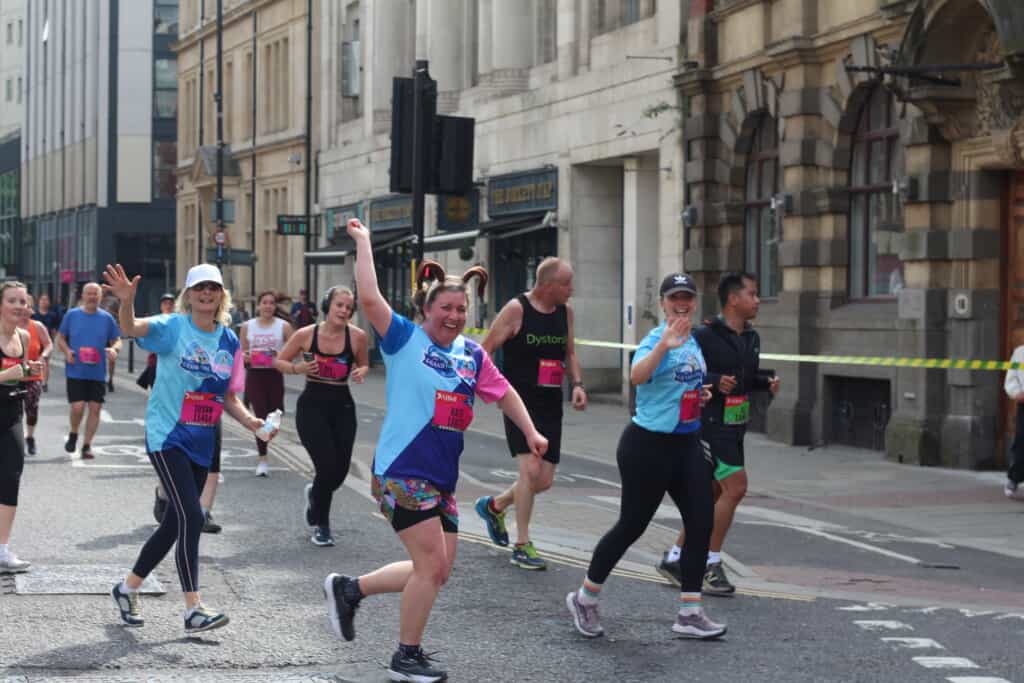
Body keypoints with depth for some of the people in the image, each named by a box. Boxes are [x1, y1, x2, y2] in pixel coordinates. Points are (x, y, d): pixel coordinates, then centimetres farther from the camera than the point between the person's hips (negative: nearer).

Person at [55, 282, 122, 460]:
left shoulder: (107, 318, 5)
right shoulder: (72, 315, 3)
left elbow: (117, 341, 9)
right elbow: (60, 338, 10)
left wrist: (114, 349, -13)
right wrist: (66, 351, -9)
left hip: (98, 373, 2)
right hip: (76, 372, -2)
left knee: (95, 408, 0)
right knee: (78, 407, -10)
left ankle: (87, 445, 12)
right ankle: (73, 434, 19)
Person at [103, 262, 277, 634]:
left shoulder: (230, 341, 7)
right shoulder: (172, 328, -8)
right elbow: (132, 328, -28)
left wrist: (250, 421, -6)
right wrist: (127, 301, -49)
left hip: (202, 442, 6)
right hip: (167, 435, -6)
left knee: (175, 523, 13)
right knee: (191, 516, -17)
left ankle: (128, 587, 33)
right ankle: (193, 610, -14)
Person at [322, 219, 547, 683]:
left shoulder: (472, 354, 9)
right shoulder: (404, 340, -6)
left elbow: (503, 392, 19)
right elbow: (369, 298, -18)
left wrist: (530, 431, 8)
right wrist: (363, 242, -13)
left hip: (442, 478, 7)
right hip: (402, 473, -7)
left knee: (436, 572, 11)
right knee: (432, 565, -7)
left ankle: (350, 589, 27)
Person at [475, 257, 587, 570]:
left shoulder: (565, 311, 7)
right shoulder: (516, 309, -11)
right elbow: (485, 350, -7)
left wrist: (577, 384, 3)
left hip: (551, 406, 6)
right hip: (520, 402, -6)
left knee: (544, 480, 7)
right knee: (531, 468, -18)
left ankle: (494, 506, 35)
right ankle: (522, 546, -4)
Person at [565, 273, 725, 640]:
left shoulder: (692, 341, 10)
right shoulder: (657, 339, -15)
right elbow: (637, 376, -37)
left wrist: (697, 393, 10)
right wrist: (663, 347, -52)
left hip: (687, 445, 8)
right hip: (649, 445, -8)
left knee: (701, 522, 0)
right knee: (631, 525, 1)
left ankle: (689, 613, 6)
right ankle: (584, 598, 20)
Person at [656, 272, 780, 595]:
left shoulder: (751, 339, 12)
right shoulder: (705, 336, -13)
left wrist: (766, 383, 4)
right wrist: (715, 382, -26)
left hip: (735, 427, 9)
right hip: (711, 424, -9)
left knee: (713, 495, 12)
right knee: (735, 487, -14)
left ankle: (674, 559, 23)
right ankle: (710, 564, -4)